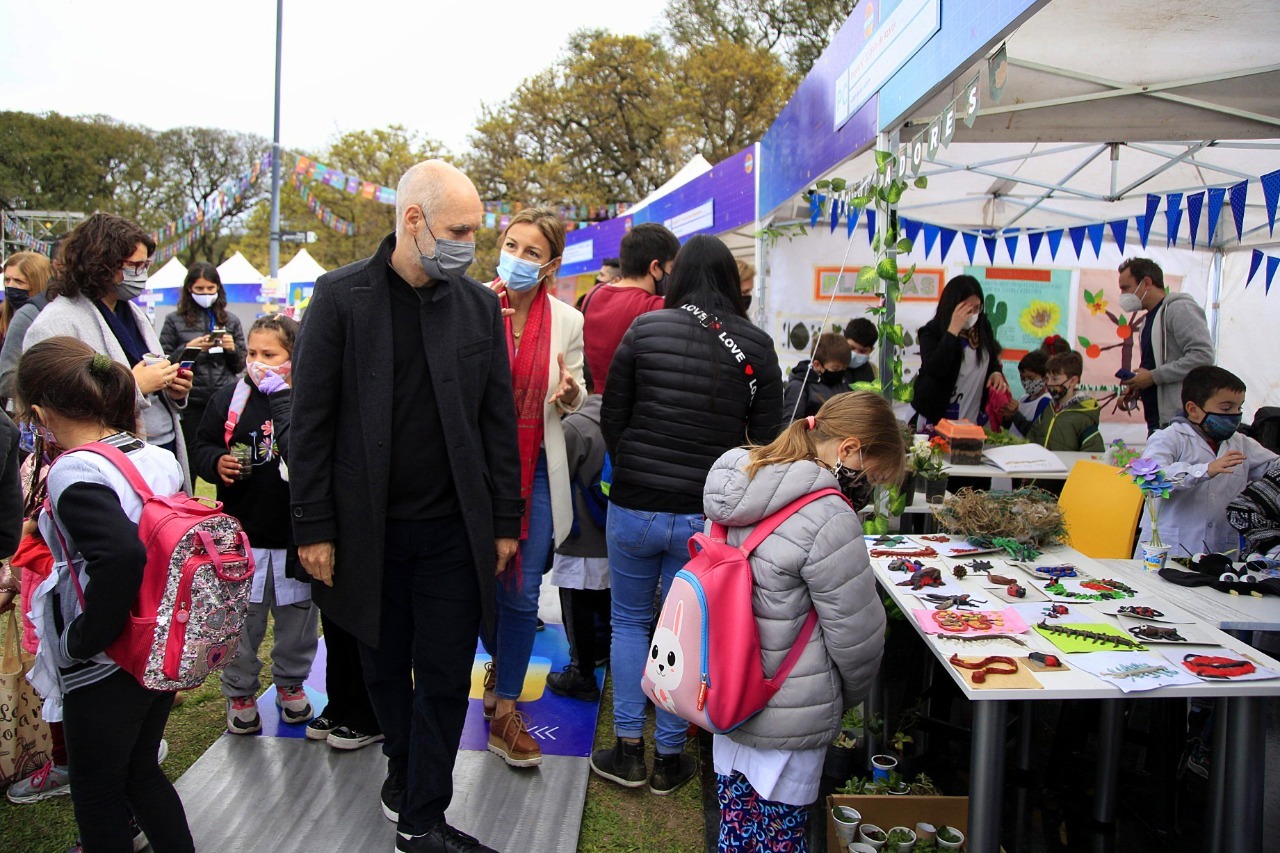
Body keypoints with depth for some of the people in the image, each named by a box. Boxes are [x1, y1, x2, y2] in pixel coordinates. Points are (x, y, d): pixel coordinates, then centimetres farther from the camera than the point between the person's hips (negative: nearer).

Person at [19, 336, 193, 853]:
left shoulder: (75, 473, -21)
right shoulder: (161, 458, 0)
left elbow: (122, 556, -36)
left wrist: (82, 640, -23)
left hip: (104, 672, -7)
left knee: (97, 794, 14)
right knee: (141, 773, 24)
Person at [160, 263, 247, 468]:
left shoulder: (230, 321, 12)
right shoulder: (175, 320, 6)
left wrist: (233, 349, -4)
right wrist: (187, 348, -11)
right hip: (190, 403, -2)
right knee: (188, 459, 3)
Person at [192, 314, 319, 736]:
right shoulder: (229, 398, -1)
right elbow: (202, 446, 8)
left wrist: (279, 394, -26)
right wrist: (217, 463, -14)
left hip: (295, 533, -1)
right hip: (241, 532, 2)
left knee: (297, 616, 15)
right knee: (240, 619, 12)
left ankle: (290, 682, 37)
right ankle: (239, 692, 31)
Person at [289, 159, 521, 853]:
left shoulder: (480, 305, 3)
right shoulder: (341, 296, -5)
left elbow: (498, 422, 6)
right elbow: (311, 419, -4)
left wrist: (504, 522, 5)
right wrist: (313, 527, -6)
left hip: (454, 530, 1)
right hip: (369, 529, -1)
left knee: (445, 678, 5)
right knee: (384, 670, 16)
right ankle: (403, 765, 41)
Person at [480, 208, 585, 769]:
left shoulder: (566, 321, -1)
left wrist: (571, 392, -13)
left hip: (536, 469, 1)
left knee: (522, 593, 2)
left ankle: (504, 710, 17)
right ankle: (501, 663, 45)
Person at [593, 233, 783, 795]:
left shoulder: (644, 330, -6)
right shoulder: (757, 346, -3)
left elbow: (612, 419, 0)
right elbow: (767, 438, 0)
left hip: (634, 506, -1)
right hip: (709, 514, 1)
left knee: (629, 621, 18)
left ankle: (628, 749, 22)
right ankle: (669, 759, 25)